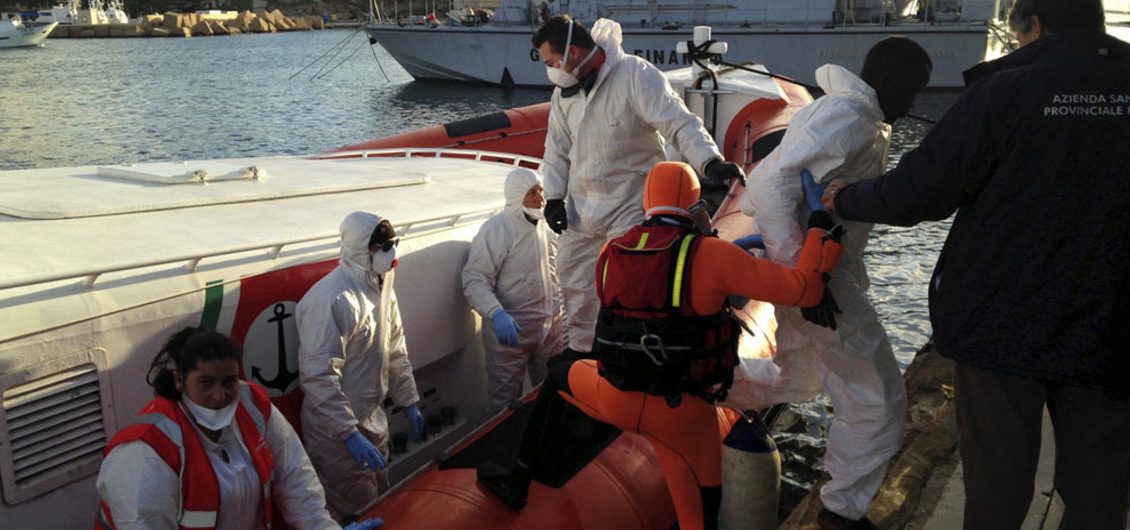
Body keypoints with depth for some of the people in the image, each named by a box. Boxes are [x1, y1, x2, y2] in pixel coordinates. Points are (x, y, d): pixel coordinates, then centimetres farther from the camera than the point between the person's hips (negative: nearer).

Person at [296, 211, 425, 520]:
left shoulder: (380, 287, 4)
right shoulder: (332, 299, -26)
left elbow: (395, 351, 14)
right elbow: (318, 377, -30)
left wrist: (408, 402, 15)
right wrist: (351, 434, -31)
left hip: (373, 419, 9)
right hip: (337, 431, -8)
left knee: (380, 503, 22)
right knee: (356, 514, 6)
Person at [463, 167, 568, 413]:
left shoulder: (547, 225, 7)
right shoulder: (496, 229, -14)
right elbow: (475, 280, -19)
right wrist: (497, 314, -32)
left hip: (551, 327, 6)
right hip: (510, 329, -6)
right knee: (505, 402, 3)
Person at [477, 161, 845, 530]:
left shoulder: (611, 253, 2)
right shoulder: (710, 254, -12)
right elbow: (802, 288, -15)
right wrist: (820, 230, 2)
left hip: (615, 399, 3)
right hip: (683, 415, -3)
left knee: (558, 373, 32)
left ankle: (518, 481, 36)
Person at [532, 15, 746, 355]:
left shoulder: (637, 76, -19)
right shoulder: (563, 90, 3)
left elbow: (679, 123, -26)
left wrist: (710, 161, -41)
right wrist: (554, 197, 5)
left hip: (631, 205, -7)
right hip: (581, 208, 7)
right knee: (575, 284, 15)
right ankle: (581, 353, 33)